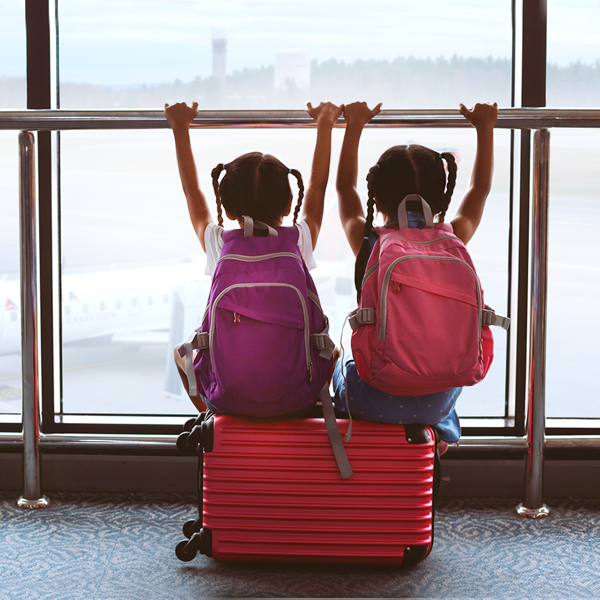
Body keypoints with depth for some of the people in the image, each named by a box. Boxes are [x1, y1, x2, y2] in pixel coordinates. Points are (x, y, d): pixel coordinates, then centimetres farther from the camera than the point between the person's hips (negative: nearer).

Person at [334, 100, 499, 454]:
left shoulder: (368, 243, -12)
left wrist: (354, 127, 17)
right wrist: (485, 129, 21)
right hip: (434, 402, 1)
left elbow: (345, 186, 9)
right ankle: (440, 434, 34)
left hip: (371, 401, -1)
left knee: (344, 360, 35)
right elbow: (481, 189, 11)